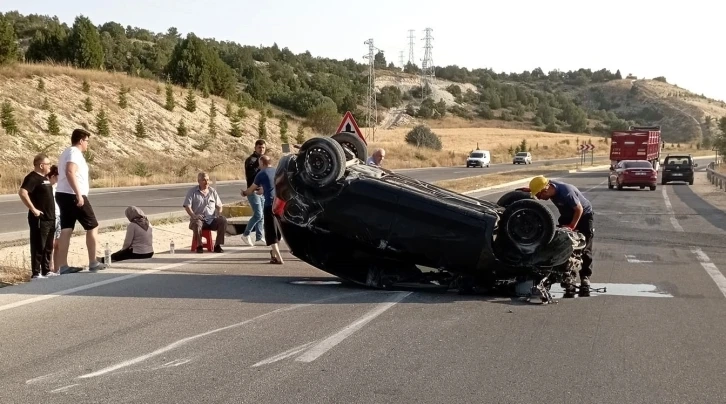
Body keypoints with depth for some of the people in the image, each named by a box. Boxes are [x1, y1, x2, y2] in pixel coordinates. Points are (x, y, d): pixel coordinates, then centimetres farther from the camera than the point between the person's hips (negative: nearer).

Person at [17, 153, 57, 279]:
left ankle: (46, 271, 24)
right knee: (38, 247, -4)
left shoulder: (45, 178, 15)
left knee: (48, 247, 15)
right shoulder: (32, 178, -14)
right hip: (39, 219, -9)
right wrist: (33, 209, -26)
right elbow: (22, 192, -28)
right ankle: (36, 273, 0)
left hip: (50, 218, 9)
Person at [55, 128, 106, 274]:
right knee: (92, 227, 1)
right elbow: (70, 172, -26)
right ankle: (93, 263, 5)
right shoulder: (75, 152, -12)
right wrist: (78, 194, -29)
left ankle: (63, 266, 2)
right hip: (73, 195, -9)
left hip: (63, 195, 9)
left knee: (66, 230, 5)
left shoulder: (67, 152, 19)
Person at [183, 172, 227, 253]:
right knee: (196, 223, -39)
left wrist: (219, 213, -4)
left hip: (212, 220, 3)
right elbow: (187, 206, -4)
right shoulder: (192, 191, 5)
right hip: (199, 219, -3)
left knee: (223, 220, -26)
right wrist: (193, 216, -22)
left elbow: (219, 206, 19)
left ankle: (217, 245, -17)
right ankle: (199, 245, -18)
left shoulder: (213, 191, 15)